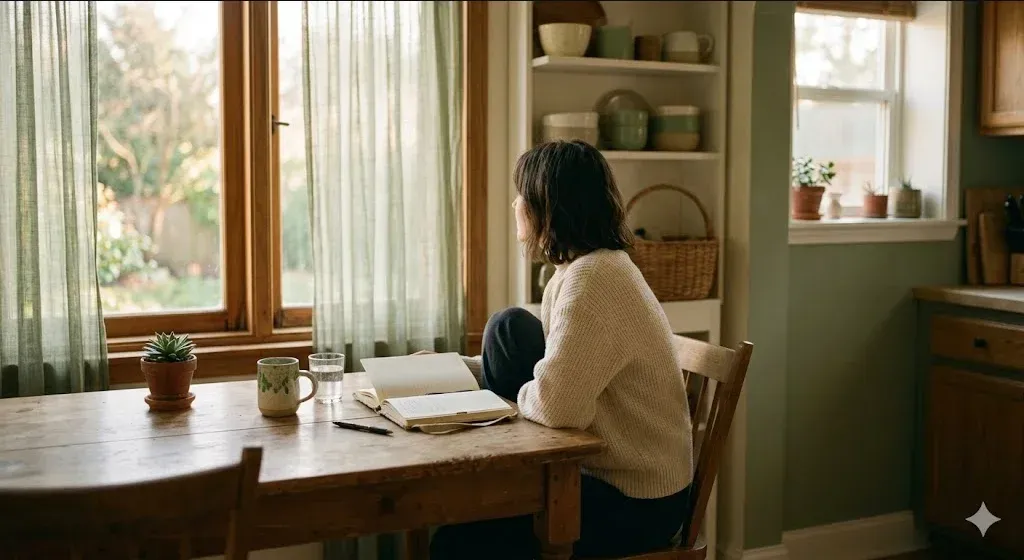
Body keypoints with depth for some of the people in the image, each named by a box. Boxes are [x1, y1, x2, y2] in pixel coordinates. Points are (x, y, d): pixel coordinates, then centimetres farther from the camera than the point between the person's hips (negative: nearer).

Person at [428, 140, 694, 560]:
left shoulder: (593, 279, -24)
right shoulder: (587, 266, 6)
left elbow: (555, 405, -33)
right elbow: (556, 368, 18)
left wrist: (518, 395, -10)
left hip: (636, 506, -9)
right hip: (604, 467, 9)